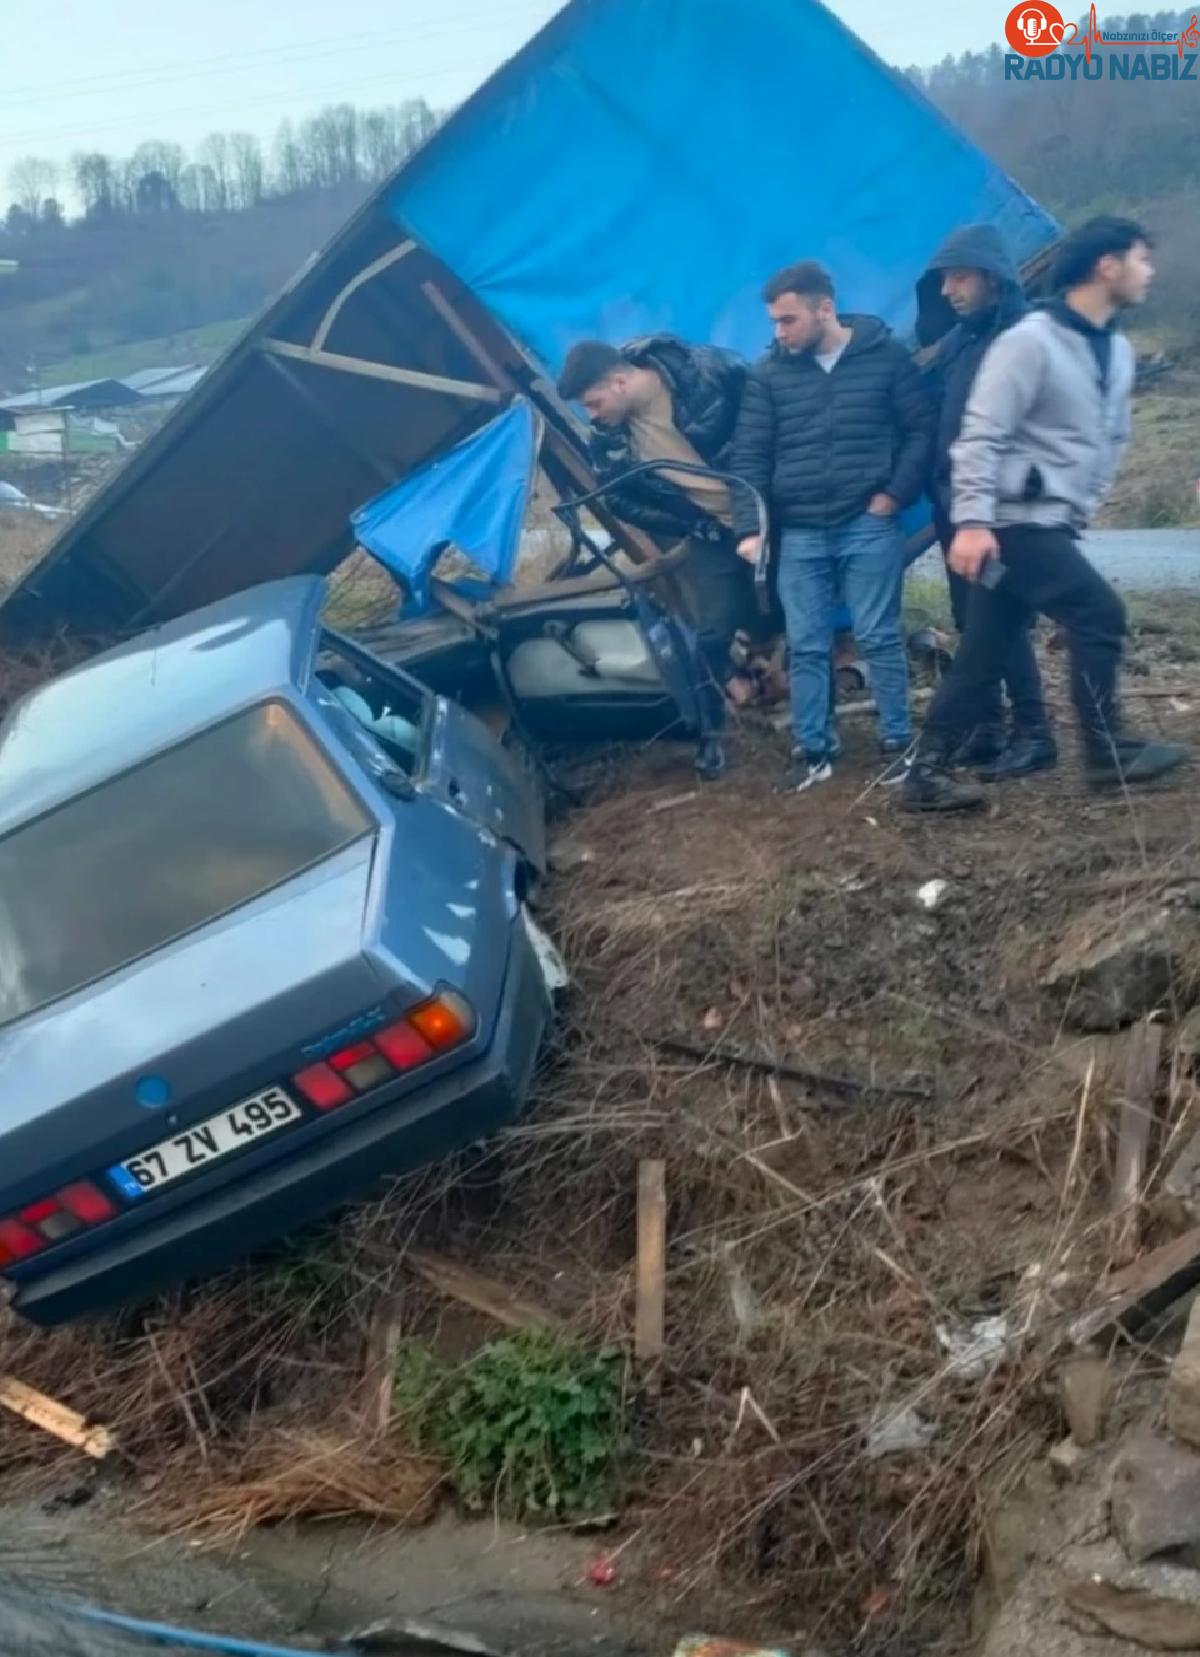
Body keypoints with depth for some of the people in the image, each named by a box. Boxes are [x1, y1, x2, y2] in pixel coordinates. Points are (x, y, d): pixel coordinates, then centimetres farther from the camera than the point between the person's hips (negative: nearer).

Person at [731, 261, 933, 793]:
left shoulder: (887, 357, 0)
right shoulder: (769, 373, 5)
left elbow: (922, 430, 4)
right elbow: (749, 455, 3)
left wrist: (895, 494, -6)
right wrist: (749, 528, -6)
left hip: (869, 527, -2)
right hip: (799, 534, 2)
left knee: (878, 638, 2)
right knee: (806, 647, 6)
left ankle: (898, 742, 15)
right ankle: (812, 750, 16)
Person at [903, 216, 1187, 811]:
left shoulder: (1118, 351, 14)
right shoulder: (1031, 342, -12)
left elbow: (1112, 440, 23)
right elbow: (980, 435, -17)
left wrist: (1083, 505, 17)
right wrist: (971, 520, -24)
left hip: (1053, 523, 8)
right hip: (1015, 521, -8)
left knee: (983, 653, 6)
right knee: (1098, 613, -9)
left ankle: (927, 774, 9)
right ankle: (1108, 752, 5)